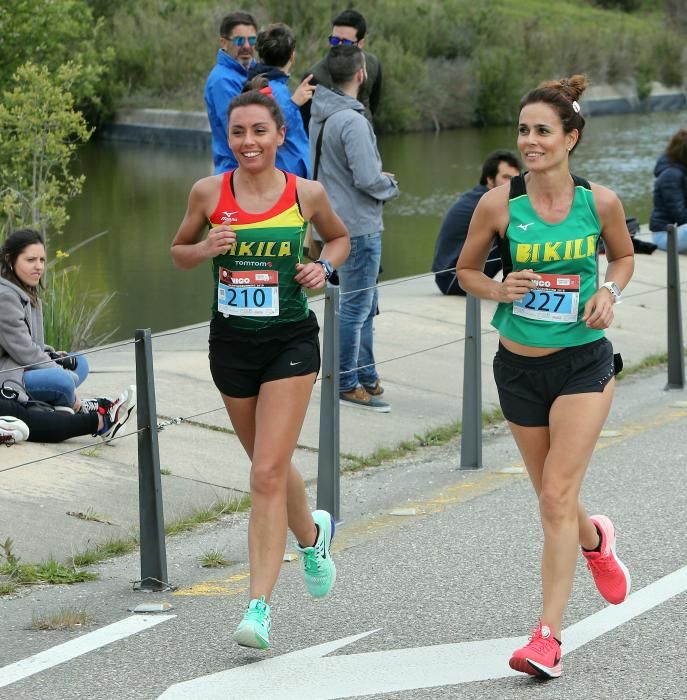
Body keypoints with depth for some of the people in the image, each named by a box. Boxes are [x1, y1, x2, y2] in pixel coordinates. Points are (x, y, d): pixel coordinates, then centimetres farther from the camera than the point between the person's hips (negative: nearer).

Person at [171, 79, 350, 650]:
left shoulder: (306, 194, -3)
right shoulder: (209, 192, -3)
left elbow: (339, 237, 16)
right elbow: (178, 254, 11)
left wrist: (325, 267, -4)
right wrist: (205, 248, -10)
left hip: (290, 343, -3)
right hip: (231, 342, 3)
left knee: (268, 475, -13)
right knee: (271, 466, 19)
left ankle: (259, 606, -12)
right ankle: (313, 535, 50)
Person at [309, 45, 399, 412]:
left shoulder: (321, 116, 8)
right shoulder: (352, 120, -21)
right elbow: (367, 178, -24)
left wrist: (379, 179, 11)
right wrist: (390, 185, -3)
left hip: (335, 221, 10)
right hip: (358, 226, -10)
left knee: (363, 303, 18)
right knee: (355, 306, -1)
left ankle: (366, 376, 26)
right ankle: (347, 383, 6)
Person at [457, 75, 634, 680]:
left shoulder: (600, 201, -7)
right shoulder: (498, 204, -9)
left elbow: (624, 255, 12)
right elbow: (466, 269, 5)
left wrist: (610, 292, -7)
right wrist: (498, 289, -15)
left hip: (584, 362, -2)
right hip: (520, 368, 2)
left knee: (558, 495, -12)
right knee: (552, 499, 14)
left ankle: (549, 634, -10)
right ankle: (595, 538, 51)